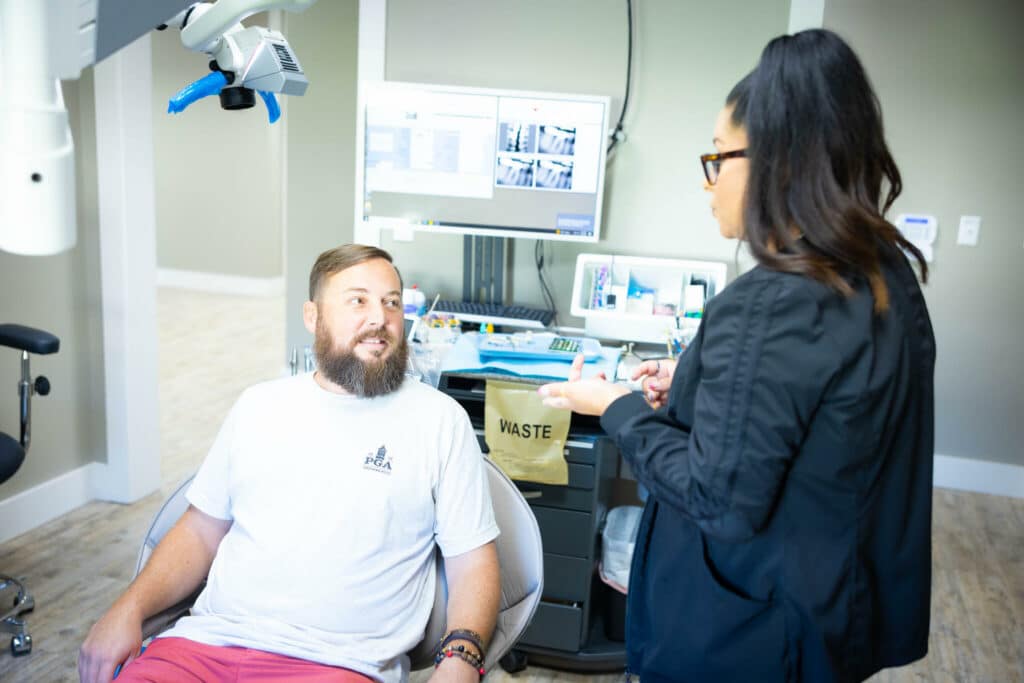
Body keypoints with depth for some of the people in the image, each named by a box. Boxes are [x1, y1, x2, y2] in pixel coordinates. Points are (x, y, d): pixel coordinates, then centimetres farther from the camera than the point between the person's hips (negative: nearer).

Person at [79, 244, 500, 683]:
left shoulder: (440, 419, 3)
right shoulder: (259, 405, 14)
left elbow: (472, 561, 2)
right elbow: (201, 531, 18)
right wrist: (129, 609, 2)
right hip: (207, 642, 4)